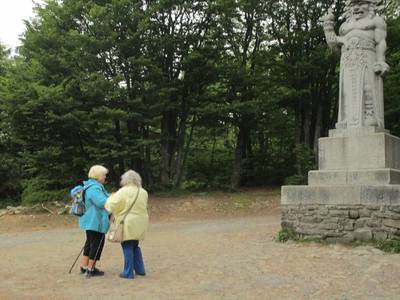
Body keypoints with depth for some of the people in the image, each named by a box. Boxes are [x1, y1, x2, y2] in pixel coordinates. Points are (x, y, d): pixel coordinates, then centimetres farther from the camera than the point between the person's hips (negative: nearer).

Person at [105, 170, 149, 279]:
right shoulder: (143, 192, 5)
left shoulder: (123, 192, -12)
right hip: (140, 224, 6)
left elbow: (111, 206, -13)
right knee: (135, 246, 20)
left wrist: (112, 197, 7)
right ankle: (140, 269, 23)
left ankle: (128, 272, 7)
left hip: (128, 224, -6)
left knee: (128, 247, 3)